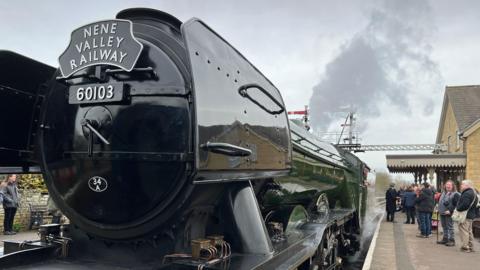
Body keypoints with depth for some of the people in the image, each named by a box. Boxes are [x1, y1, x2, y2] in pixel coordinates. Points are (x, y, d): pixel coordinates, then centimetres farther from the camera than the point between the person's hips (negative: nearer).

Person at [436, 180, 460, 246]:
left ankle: (451, 240, 3)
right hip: (442, 213, 8)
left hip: (449, 214, -8)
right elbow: (440, 202, 26)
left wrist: (450, 210, -21)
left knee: (450, 227, -3)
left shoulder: (455, 194, -8)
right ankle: (445, 239, 23)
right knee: (444, 227, 15)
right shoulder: (443, 193, 17)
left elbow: (456, 204, -16)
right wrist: (439, 209, 15)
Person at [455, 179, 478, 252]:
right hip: (471, 215, 11)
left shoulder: (467, 194, -19)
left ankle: (465, 247, -4)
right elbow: (474, 204, 20)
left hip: (466, 216, -11)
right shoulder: (473, 192, 15)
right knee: (469, 231, 17)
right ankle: (470, 246, 24)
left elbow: (464, 205, -27)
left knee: (464, 231, -5)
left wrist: (458, 208, -12)